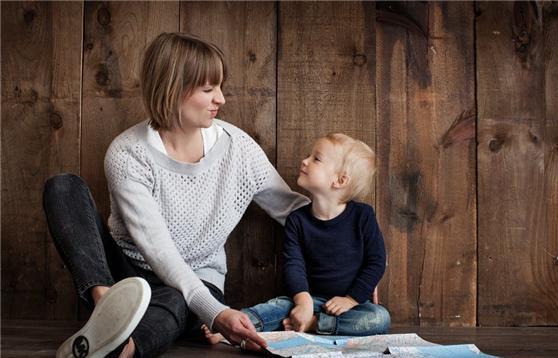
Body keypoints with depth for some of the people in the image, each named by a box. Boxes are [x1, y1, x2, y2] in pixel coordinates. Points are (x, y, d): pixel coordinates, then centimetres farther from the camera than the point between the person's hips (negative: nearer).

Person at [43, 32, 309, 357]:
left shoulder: (236, 146, -6)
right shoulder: (127, 154, -17)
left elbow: (291, 208, 4)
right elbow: (156, 247, -25)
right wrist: (215, 313, -38)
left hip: (197, 283, 1)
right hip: (123, 270, 0)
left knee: (174, 302, -38)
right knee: (64, 187, -22)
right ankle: (106, 301, -45)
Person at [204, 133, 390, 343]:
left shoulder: (362, 216, -7)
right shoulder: (297, 219, -1)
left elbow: (376, 262, -5)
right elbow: (294, 265, -9)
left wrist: (351, 299, -12)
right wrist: (303, 300, -26)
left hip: (353, 302, -1)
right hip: (312, 298, 2)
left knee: (381, 319, -30)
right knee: (279, 305, -26)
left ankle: (310, 324, -30)